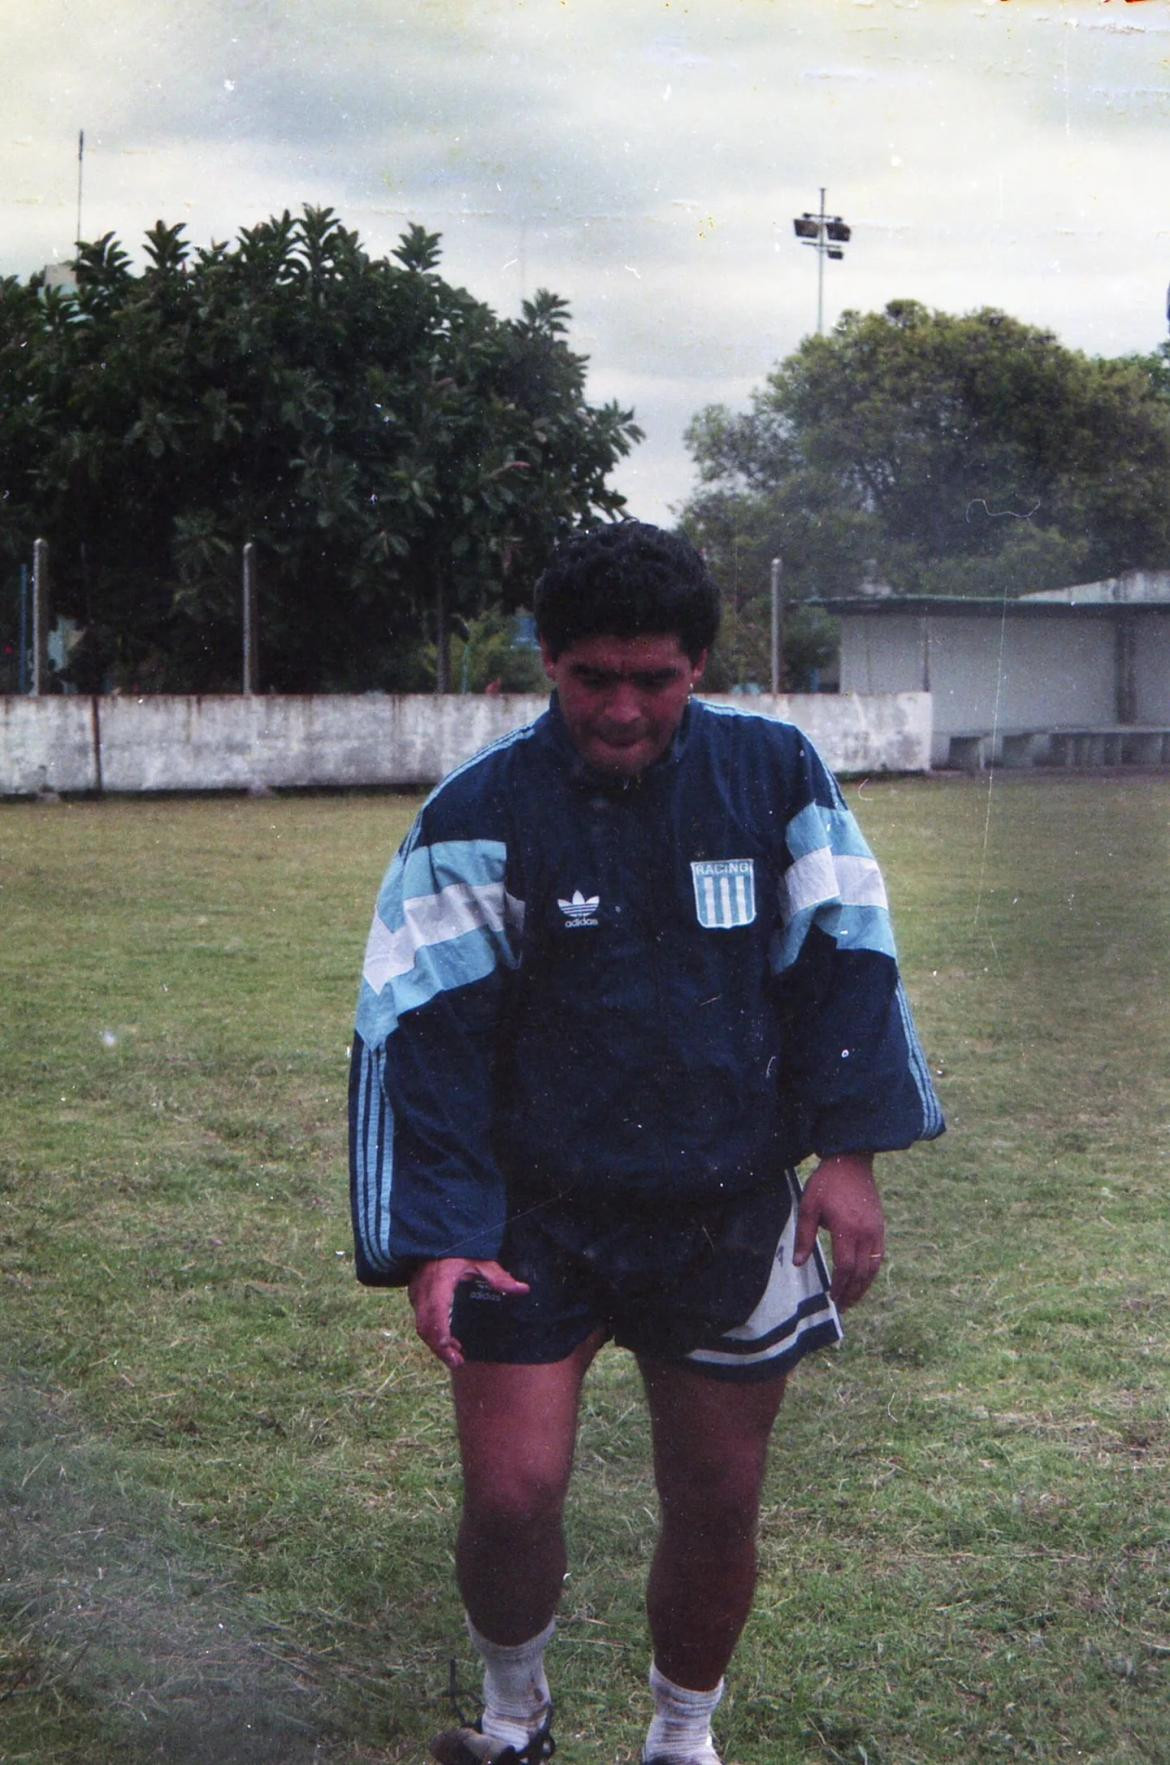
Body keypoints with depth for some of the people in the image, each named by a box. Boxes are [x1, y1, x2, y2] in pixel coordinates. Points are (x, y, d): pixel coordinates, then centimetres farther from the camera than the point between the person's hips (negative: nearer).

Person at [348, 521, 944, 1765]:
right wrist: (432, 1238, -16)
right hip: (534, 1219, -2)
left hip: (731, 1220, 2)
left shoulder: (773, 773, -1)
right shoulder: (480, 812, -8)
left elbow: (841, 959, 3)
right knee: (511, 1496, -8)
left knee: (718, 1507, 10)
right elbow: (420, 1031, -9)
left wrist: (849, 1151, -5)